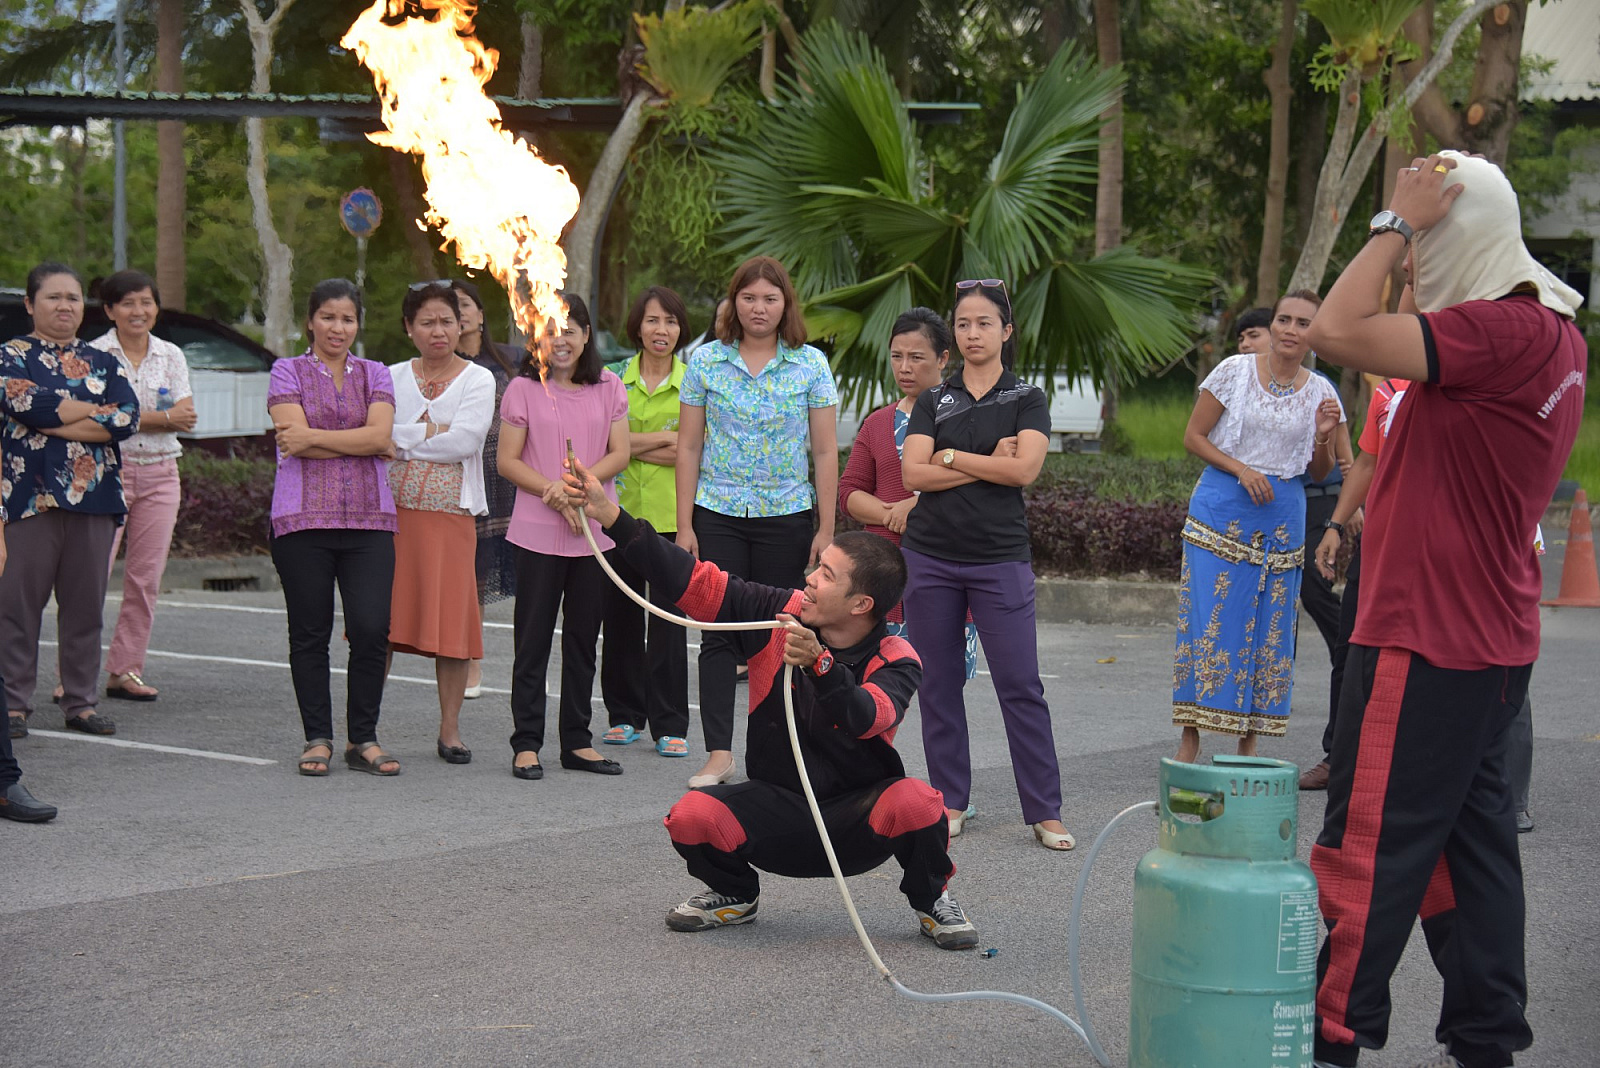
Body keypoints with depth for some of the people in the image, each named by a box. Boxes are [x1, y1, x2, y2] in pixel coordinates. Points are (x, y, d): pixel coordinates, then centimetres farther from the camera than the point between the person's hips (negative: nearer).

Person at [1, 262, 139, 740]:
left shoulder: (103, 363, 15)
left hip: (95, 499, 3)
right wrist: (97, 411, -6)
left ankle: (81, 701, 14)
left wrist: (56, 423, -10)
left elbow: (128, 417, -2)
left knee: (86, 605, 6)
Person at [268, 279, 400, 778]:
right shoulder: (288, 372, 8)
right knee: (309, 633, 2)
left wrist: (313, 437, -7)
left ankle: (363, 738, 6)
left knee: (371, 629, -7)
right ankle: (317, 738, 13)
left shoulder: (375, 375, 14)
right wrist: (365, 444, -3)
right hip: (303, 516, -1)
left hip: (369, 517, 1)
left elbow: (379, 435, -4)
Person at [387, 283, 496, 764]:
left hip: (450, 512, -1)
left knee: (451, 620, 0)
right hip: (391, 510, 1)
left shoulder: (478, 380, 5)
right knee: (381, 619, 0)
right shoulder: (392, 378, 11)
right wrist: (432, 431, -10)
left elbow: (464, 441, -10)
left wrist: (402, 441, -5)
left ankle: (450, 728, 11)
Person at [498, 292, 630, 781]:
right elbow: (508, 461, -3)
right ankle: (526, 743, 5)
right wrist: (555, 494, -15)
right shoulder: (523, 390, 1)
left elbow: (619, 454, 2)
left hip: (594, 530, 2)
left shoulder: (608, 388, 7)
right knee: (533, 637, 0)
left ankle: (577, 741, 16)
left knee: (583, 636, 9)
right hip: (537, 531, -2)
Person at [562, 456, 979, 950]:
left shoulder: (895, 662, -13)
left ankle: (932, 901, 1)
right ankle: (734, 894, 11)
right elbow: (696, 582, -5)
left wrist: (818, 664, -52)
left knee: (916, 803, -34)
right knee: (691, 817, -25)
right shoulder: (782, 615, -4)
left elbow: (865, 718, -34)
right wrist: (611, 516, -10)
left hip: (857, 820, -3)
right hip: (776, 807, 3)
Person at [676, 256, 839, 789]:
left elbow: (826, 451, 2)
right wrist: (684, 525, 0)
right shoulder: (705, 361, 3)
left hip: (787, 518, 0)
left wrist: (825, 529, -2)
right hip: (718, 515, 0)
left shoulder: (811, 365, 1)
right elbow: (689, 446, 5)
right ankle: (719, 754, 0)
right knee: (718, 633, -3)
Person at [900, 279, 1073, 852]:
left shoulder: (1027, 399, 4)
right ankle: (950, 800, 17)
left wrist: (950, 457, -6)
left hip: (1000, 558, -2)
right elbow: (913, 474, -4)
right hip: (930, 557, 3)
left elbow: (1024, 469, -12)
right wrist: (987, 465, -9)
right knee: (938, 685, 6)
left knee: (1021, 686, -5)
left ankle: (1045, 811, 0)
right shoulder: (933, 401, 9)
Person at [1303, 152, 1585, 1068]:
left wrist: (1397, 223, -17)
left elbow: (1339, 333, -27)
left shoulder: (1503, 329, -20)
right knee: (1470, 838, 13)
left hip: (1430, 640, -10)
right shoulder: (1553, 327, 12)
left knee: (1370, 844, -5)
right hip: (1493, 637, 10)